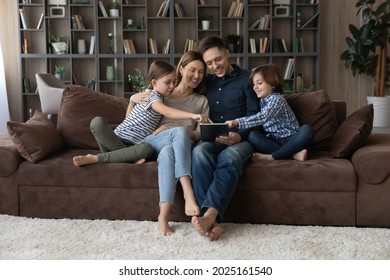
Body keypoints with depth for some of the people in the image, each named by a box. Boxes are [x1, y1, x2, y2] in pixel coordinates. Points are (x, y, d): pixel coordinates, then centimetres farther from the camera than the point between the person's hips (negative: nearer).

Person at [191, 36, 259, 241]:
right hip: (211, 140, 3)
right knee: (199, 152, -34)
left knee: (229, 157, -39)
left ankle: (208, 215, -53)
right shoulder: (205, 82, 20)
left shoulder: (247, 79, 8)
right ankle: (213, 221, -45)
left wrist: (239, 136, -20)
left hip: (241, 140, -2)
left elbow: (254, 117, 0)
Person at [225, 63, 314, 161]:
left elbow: (263, 117, -30)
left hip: (290, 138, -5)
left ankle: (272, 156, -35)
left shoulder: (277, 99, -12)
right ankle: (292, 154, -28)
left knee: (306, 130, -32)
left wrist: (238, 122, -41)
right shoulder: (261, 102, 14)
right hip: (273, 140, 5)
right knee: (252, 135, -20)